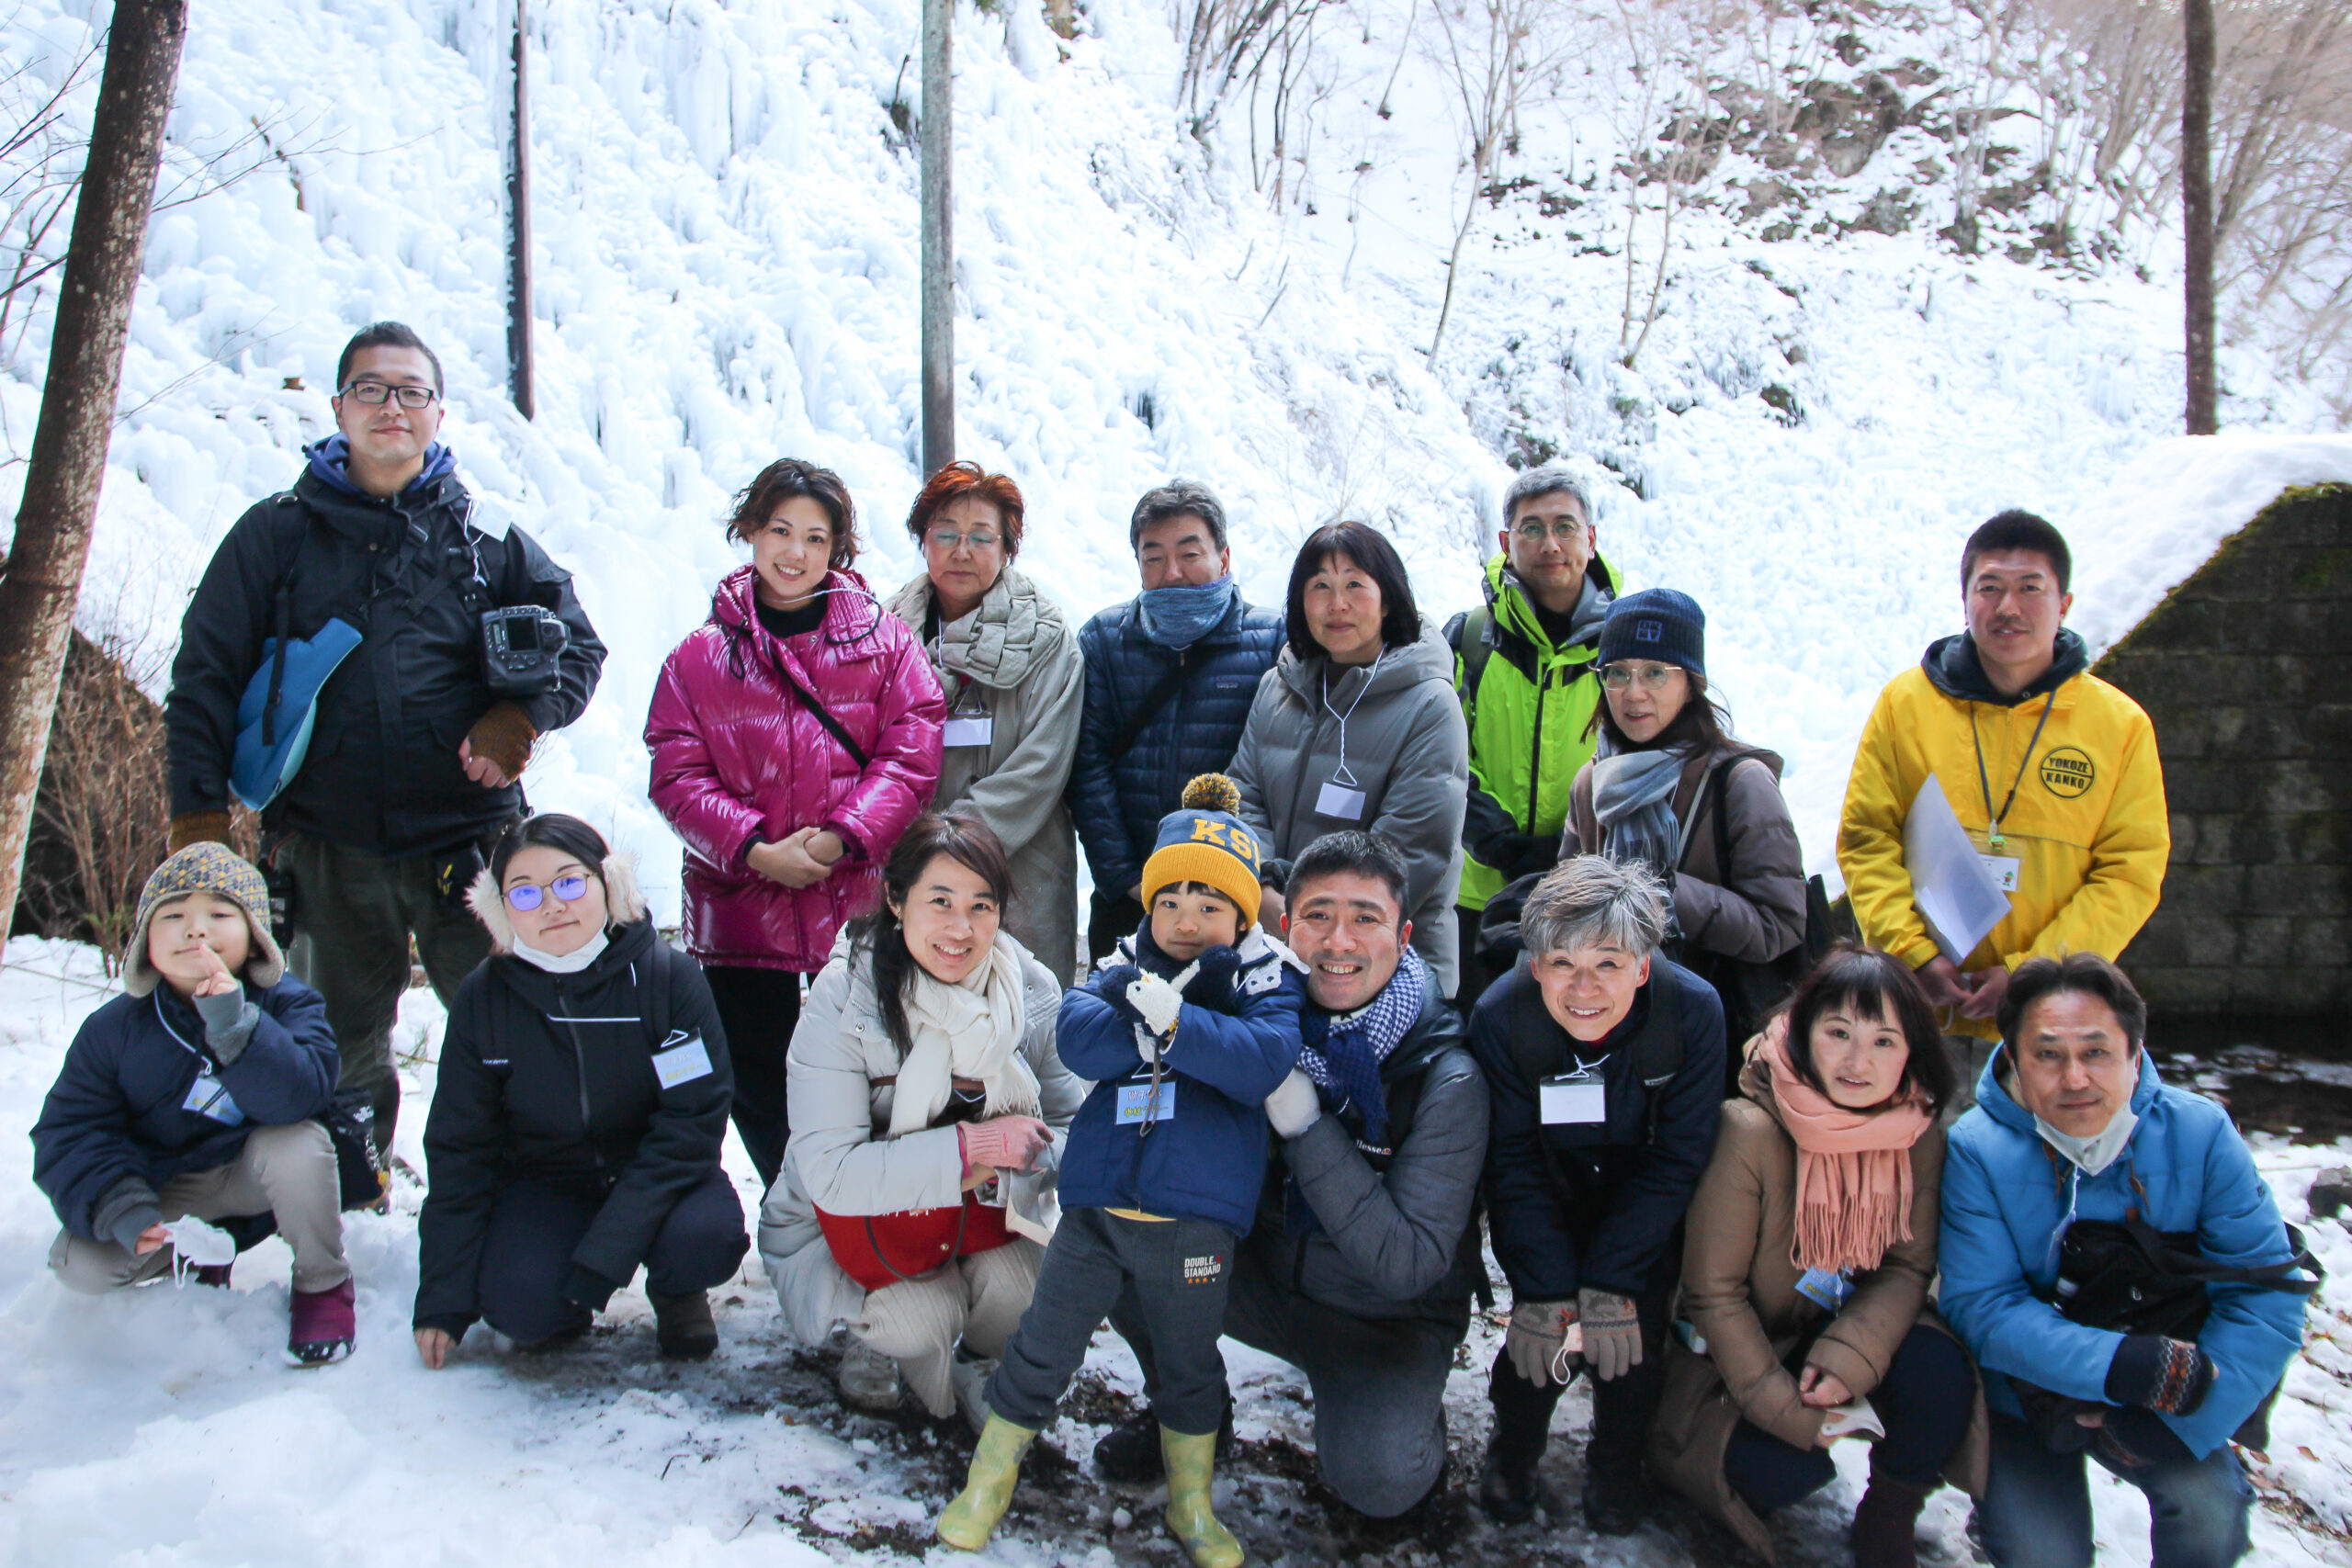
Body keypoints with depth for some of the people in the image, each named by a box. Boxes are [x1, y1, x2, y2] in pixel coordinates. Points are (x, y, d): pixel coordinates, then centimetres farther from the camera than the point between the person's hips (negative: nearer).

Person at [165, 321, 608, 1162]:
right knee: (339, 1057, 11)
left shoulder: (487, 540, 8)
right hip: (327, 848, 1)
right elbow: (203, 675, 8)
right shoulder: (278, 532, 8)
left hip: (468, 841, 0)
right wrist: (198, 812, 0)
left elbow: (578, 645, 13)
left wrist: (521, 717, -6)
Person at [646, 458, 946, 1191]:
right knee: (760, 1100, 12)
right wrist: (755, 848, -15)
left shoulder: (885, 642, 4)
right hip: (743, 918, 1)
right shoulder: (700, 657, 5)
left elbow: (911, 756, -3)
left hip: (862, 915, -1)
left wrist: (842, 835, -16)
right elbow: (678, 777, 0)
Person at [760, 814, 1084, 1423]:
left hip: (982, 1209, 3)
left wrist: (999, 1167, -28)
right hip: (855, 1223, -3)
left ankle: (980, 1362, 8)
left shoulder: (1033, 990, -12)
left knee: (1015, 1282, -27)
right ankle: (878, 1338, 7)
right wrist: (970, 1145, -32)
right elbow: (829, 1174, -29)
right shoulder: (844, 997, -24)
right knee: (922, 1319, -30)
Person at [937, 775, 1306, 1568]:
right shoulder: (1125, 968, 7)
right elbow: (1079, 1040, -9)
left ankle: (1191, 1503, 37)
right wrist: (1142, 1015, -20)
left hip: (1194, 1216, -2)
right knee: (1043, 1344, 9)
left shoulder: (1264, 976, -1)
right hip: (1100, 1201, 2)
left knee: (1187, 1361, 16)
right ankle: (991, 1474, 31)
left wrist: (1177, 1024, -27)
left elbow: (1266, 1058, -19)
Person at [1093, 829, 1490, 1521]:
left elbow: (1408, 1265, -25)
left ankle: (1409, 1424, 7)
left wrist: (1305, 1125, -32)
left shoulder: (1446, 1079, -22)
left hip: (1388, 1321, -4)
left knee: (1377, 1480, -30)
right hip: (1266, 1275, 4)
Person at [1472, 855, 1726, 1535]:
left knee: (1633, 1328, -13)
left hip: (1643, 1211, 0)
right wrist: (1544, 1287, -26)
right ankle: (1513, 1448, 17)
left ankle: (1617, 1463, 16)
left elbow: (1675, 1161, -19)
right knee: (1541, 1324, -14)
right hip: (1547, 1202, 0)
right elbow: (1512, 1164, -18)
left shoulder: (1694, 1011, -27)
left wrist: (1611, 1281, -24)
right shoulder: (1499, 1016, -26)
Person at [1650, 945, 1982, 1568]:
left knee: (1940, 1374, -25)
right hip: (1746, 1347, -3)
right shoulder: (1749, 1131, -25)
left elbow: (1907, 1267, -5)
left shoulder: (1920, 1139, -11)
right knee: (1782, 1464, -27)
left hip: (1855, 1327, 4)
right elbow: (1715, 1292, -18)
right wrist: (1785, 1409, -21)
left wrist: (1848, 1359, -24)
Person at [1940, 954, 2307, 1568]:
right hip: (2024, 1395, -2)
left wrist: (2183, 1422, -23)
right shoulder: (1976, 1150, -20)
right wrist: (2124, 1367, -35)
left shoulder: (2200, 1133, -13)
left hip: (2166, 1395, 2)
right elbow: (1981, 1307, -23)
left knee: (2212, 1512, -23)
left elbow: (2265, 1291, -13)